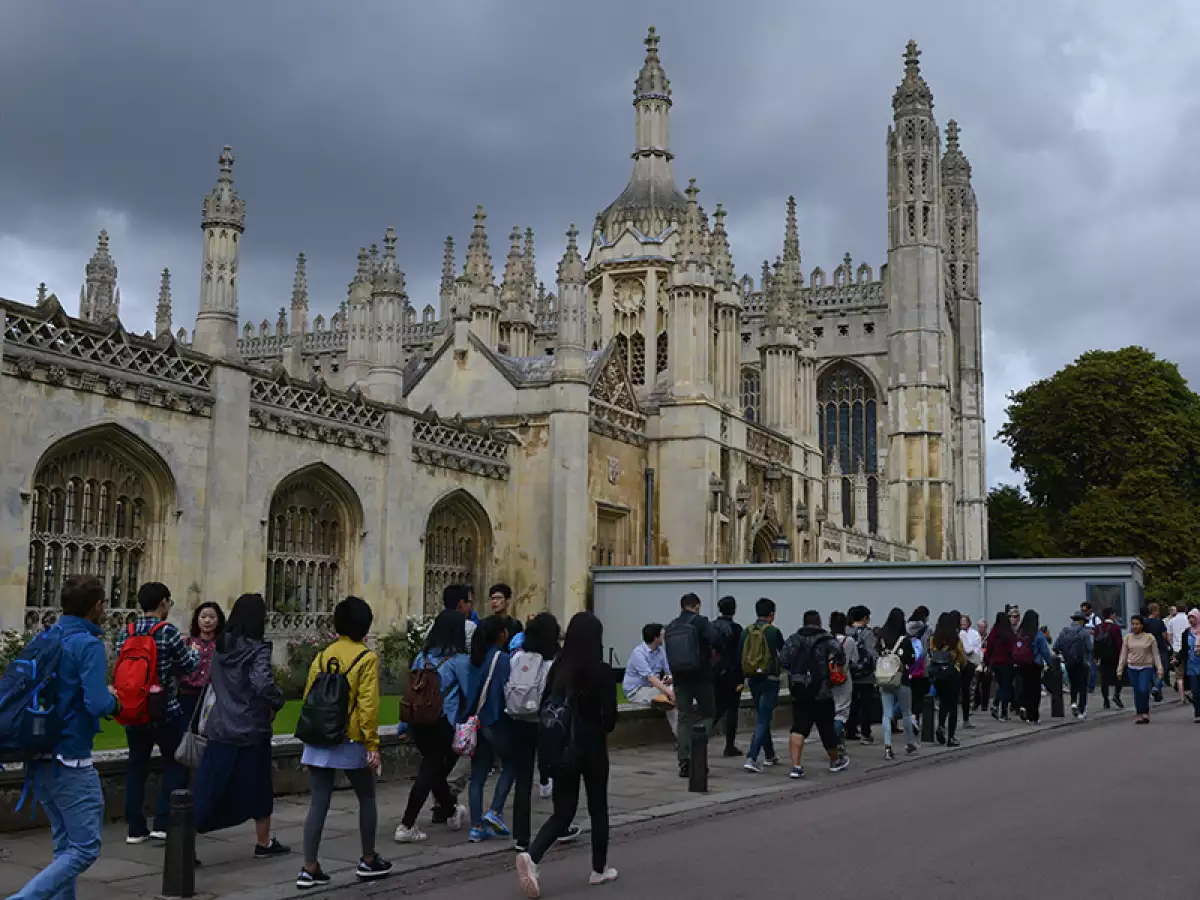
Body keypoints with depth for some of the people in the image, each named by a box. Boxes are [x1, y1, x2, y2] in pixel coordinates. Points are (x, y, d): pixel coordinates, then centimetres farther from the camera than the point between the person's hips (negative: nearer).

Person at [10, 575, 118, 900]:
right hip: (71, 762, -8)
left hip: (40, 759, 8)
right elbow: (98, 704, -25)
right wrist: (113, 697, -3)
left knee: (65, 846, 17)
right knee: (86, 849, -3)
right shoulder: (88, 644, -15)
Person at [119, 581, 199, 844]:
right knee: (175, 765, 8)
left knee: (137, 766, 12)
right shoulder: (168, 632, -13)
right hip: (166, 712, -5)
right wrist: (196, 651, 15)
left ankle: (135, 828, 14)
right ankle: (163, 823, 2)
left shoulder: (126, 633, 3)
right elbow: (189, 665, -5)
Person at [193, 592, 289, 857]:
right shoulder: (257, 650, -17)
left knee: (208, 790, 7)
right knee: (259, 789, 13)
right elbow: (263, 684, -30)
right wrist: (276, 704, -12)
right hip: (252, 732, -5)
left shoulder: (221, 647, 4)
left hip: (220, 730, 5)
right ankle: (263, 843, 26)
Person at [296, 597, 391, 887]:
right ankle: (369, 861, 23)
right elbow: (368, 705, -13)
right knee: (367, 799, 14)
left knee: (318, 805, 6)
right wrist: (373, 746, -11)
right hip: (350, 742, -4)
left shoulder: (322, 655, 7)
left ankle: (309, 869, 4)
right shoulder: (366, 658, -8)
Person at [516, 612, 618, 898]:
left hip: (561, 747, 4)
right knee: (598, 809, 15)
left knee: (563, 811, 10)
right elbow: (610, 714, -13)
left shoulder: (558, 668, 1)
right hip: (592, 747, -4)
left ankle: (531, 856, -13)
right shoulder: (601, 670, -12)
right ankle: (599, 869, 26)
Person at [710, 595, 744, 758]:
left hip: (714, 673, 5)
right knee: (732, 710, 4)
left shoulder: (711, 627, 4)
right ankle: (729, 747, 7)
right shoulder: (735, 628, -12)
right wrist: (741, 679, -11)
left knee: (718, 709, 15)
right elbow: (739, 654, -13)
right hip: (731, 673, -5)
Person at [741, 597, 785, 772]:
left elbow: (740, 656, 3)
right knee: (763, 720, -5)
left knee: (762, 717, 20)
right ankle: (751, 758, -17)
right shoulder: (773, 631, -10)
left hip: (752, 679, 5)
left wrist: (743, 679, 14)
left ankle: (769, 755, 31)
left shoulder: (746, 632, 2)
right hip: (769, 679, -5)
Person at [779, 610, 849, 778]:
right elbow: (837, 652, -20)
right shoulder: (826, 639, -1)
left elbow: (783, 660, -3)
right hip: (821, 692, -2)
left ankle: (795, 766, -14)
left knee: (798, 728, -2)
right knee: (826, 727, 13)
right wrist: (841, 669, -3)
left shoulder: (793, 639, 6)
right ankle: (835, 761, 33)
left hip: (798, 693, 2)